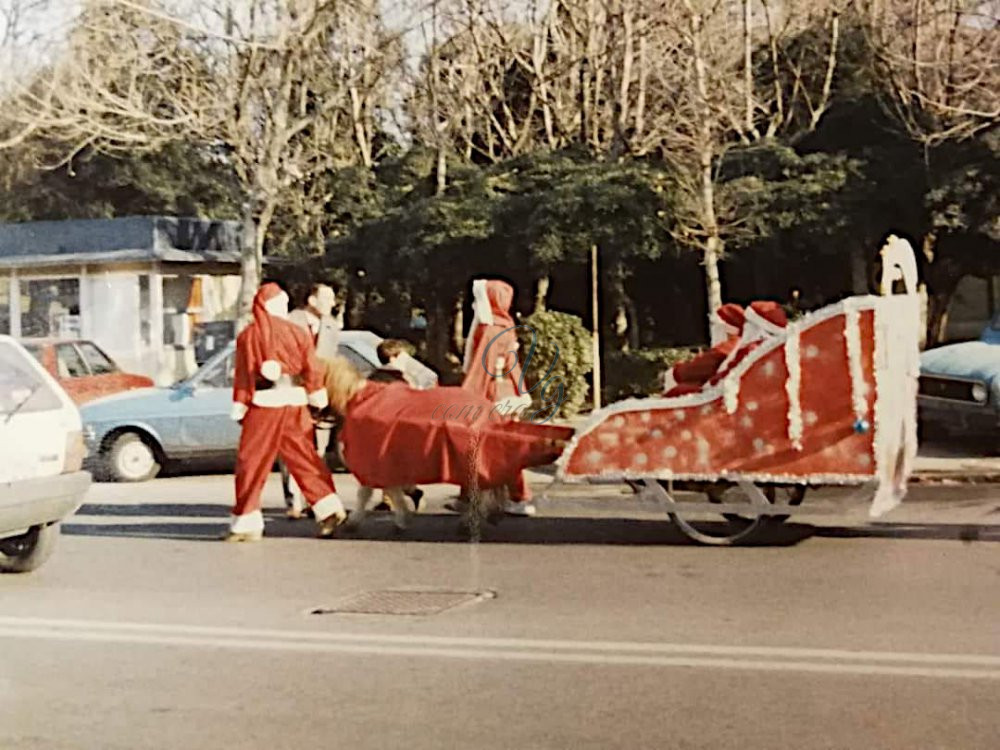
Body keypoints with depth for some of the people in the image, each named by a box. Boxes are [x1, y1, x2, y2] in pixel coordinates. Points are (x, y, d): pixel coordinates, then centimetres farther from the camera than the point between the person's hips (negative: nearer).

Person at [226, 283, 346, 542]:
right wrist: (318, 399, 14)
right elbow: (312, 369, 3)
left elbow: (243, 376, -4)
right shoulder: (296, 332, 3)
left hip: (263, 407, -3)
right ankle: (330, 510, 10)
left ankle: (247, 524, 1)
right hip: (294, 404, 3)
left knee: (252, 464, 2)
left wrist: (239, 410, 1)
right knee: (305, 460, 13)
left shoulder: (248, 336, -3)